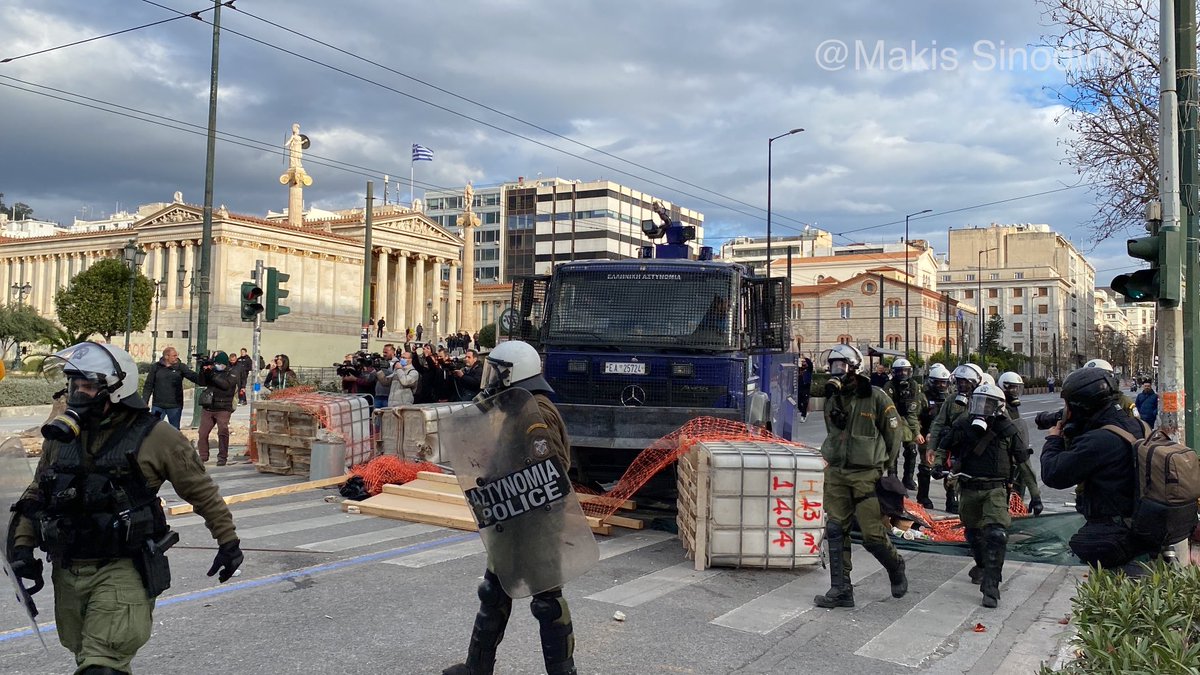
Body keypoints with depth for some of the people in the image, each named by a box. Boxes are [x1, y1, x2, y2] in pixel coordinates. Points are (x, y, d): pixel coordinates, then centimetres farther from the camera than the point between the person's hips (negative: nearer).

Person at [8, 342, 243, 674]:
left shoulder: (154, 436, -10)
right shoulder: (60, 435, 5)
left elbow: (201, 490, -4)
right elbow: (37, 494, 18)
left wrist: (228, 540, -2)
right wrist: (23, 544, 8)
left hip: (122, 571, -6)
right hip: (67, 571, 6)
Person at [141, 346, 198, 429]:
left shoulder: (180, 367, 1)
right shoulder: (156, 367, 2)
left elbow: (195, 377, -12)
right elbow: (148, 385, 4)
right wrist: (144, 402, 0)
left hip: (175, 406, 0)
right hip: (158, 406, 0)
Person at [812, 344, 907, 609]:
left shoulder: (875, 397, -9)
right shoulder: (832, 398, 8)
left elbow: (894, 433, -1)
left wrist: (881, 465, 4)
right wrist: (836, 460, 16)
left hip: (866, 475, -5)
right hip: (836, 473, 6)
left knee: (873, 535, -2)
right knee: (836, 530, 3)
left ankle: (896, 569, 28)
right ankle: (841, 590, 9)